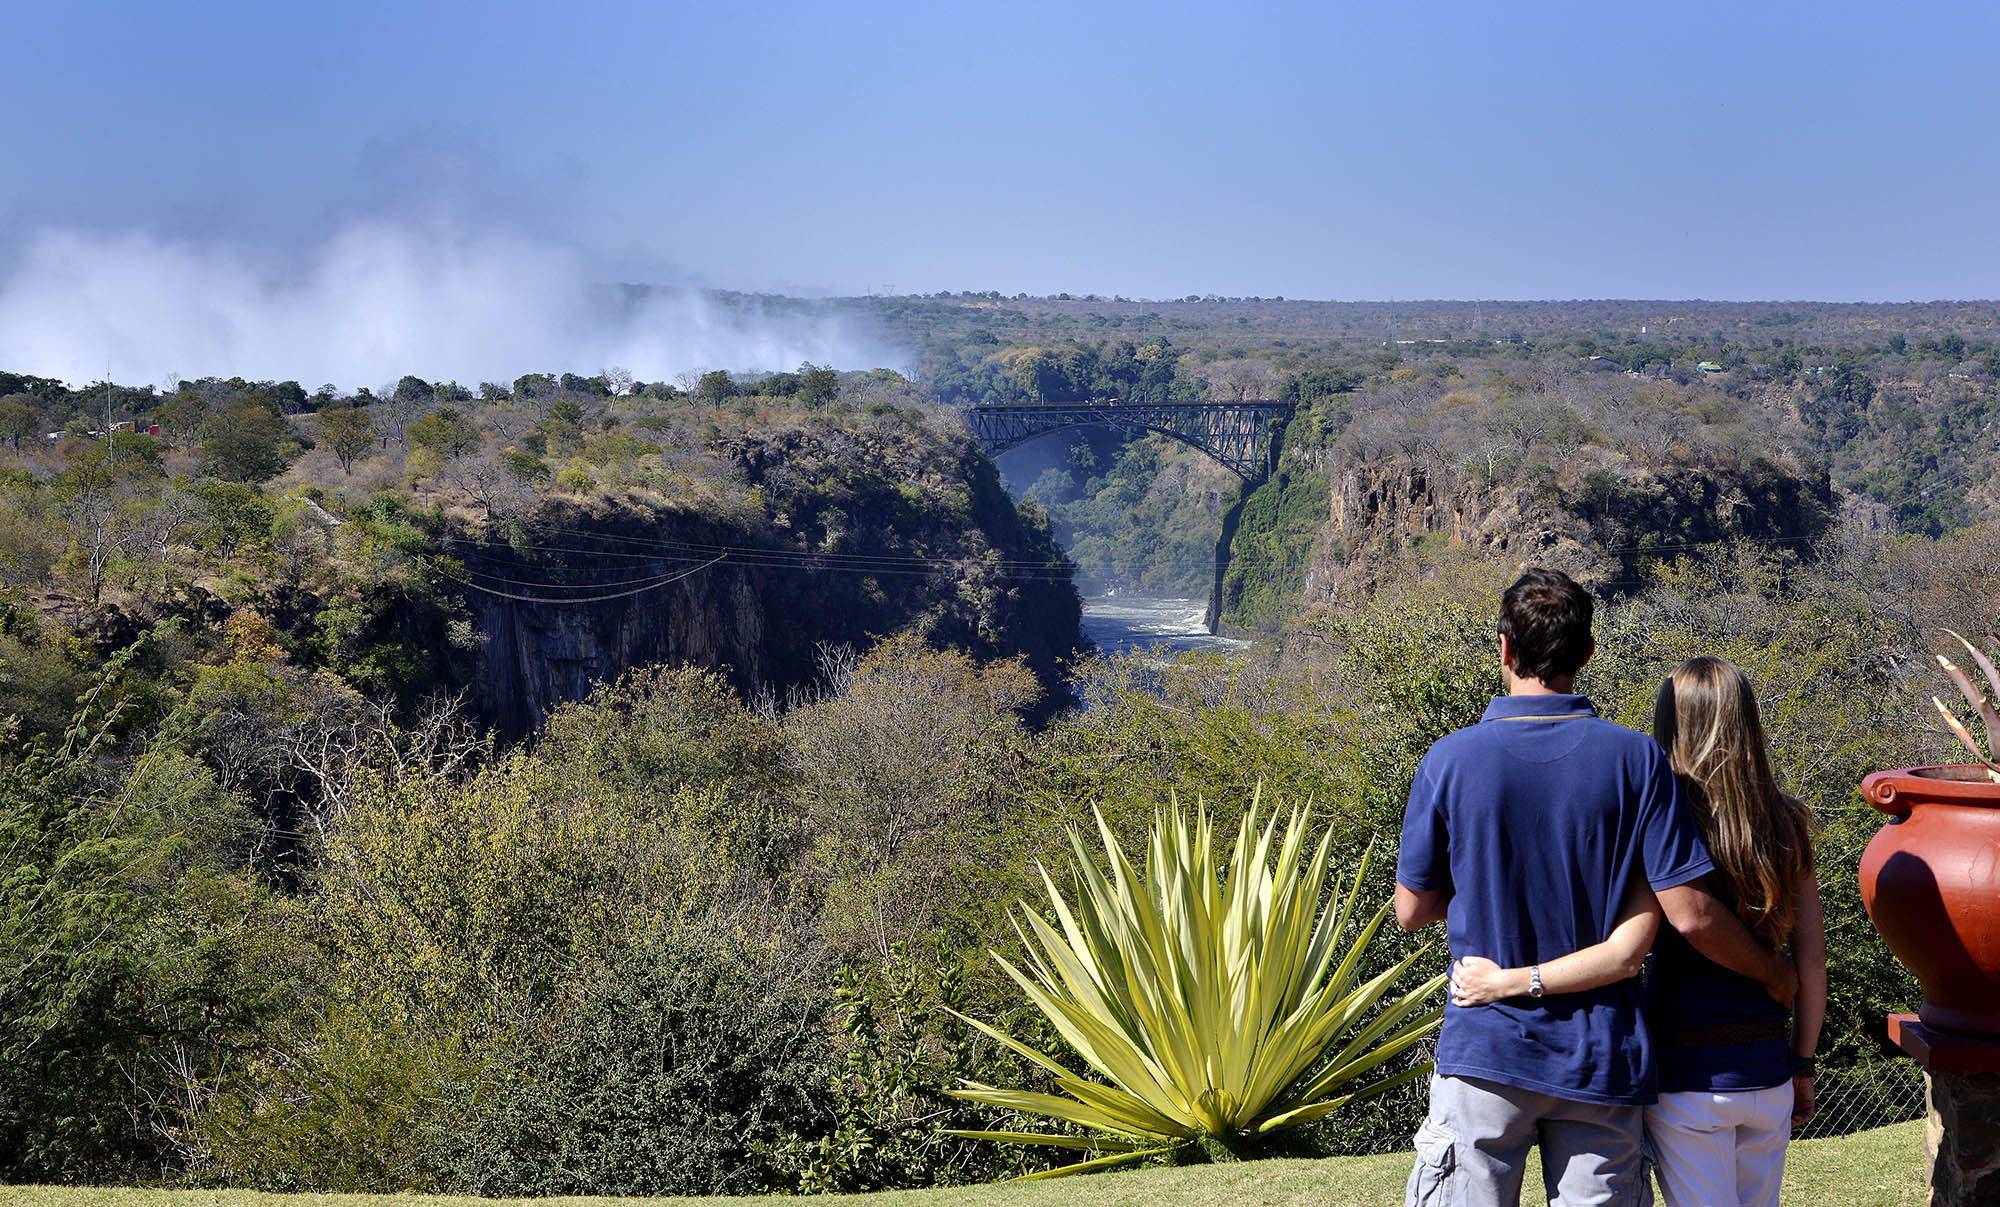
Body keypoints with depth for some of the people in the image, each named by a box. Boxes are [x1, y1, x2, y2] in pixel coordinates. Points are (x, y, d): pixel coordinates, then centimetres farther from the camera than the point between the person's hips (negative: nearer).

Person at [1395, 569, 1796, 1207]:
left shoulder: (1449, 761, -8)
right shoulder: (1634, 759, -8)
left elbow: (1412, 909, 2)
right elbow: (1691, 914, -10)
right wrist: (1773, 971, 7)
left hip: (1485, 1052, -1)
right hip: (1600, 1059, 1)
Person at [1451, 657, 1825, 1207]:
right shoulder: (1788, 826, 1)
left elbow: (1622, 955, -23)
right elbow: (1812, 959, 5)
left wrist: (1506, 982, -18)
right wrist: (1802, 1065, 15)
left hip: (1690, 1076, -5)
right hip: (1766, 1072, 5)